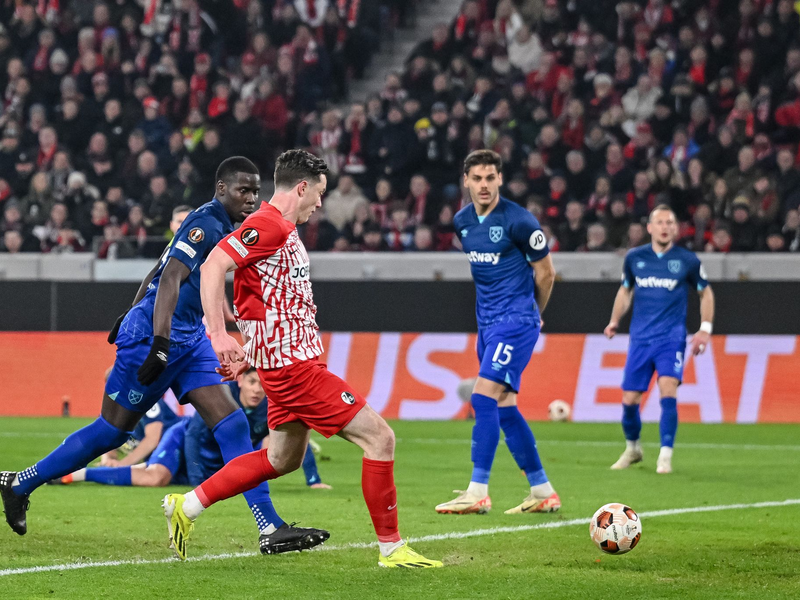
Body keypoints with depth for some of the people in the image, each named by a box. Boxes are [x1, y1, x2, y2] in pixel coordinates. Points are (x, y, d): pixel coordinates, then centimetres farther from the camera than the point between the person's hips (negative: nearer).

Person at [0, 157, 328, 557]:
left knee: (231, 424, -4)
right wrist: (160, 344, -35)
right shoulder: (206, 224, -18)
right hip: (152, 334, -9)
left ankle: (271, 529, -10)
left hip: (189, 338, 9)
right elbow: (170, 278, -28)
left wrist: (131, 316, 30)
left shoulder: (222, 226, 12)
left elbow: (159, 272, 22)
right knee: (112, 430, 1)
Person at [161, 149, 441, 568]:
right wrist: (218, 333, -30)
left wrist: (248, 354, 24)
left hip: (287, 359, 11)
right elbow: (213, 266, -24)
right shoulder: (267, 225, -14)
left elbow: (273, 303, 26)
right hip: (293, 363, -11)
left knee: (283, 458, 20)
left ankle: (187, 506, 24)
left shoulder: (284, 231, 18)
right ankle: (391, 547, -4)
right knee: (379, 437, -10)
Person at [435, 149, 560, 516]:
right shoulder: (462, 221, 8)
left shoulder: (519, 221, -13)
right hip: (487, 321, 8)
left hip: (515, 321, -8)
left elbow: (545, 272, -3)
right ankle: (543, 492, 16)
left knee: (484, 397, -17)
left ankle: (478, 492, -18)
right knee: (504, 408, 7)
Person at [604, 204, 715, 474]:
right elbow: (625, 290, 20)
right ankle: (632, 449, 26)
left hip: (671, 338, -2)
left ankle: (665, 456, -14)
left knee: (668, 389, -21)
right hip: (640, 338, 3)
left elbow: (705, 292, 12)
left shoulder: (687, 260, -2)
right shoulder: (634, 257, 4)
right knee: (629, 398, 0)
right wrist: (615, 321, 8)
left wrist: (705, 329, 4)